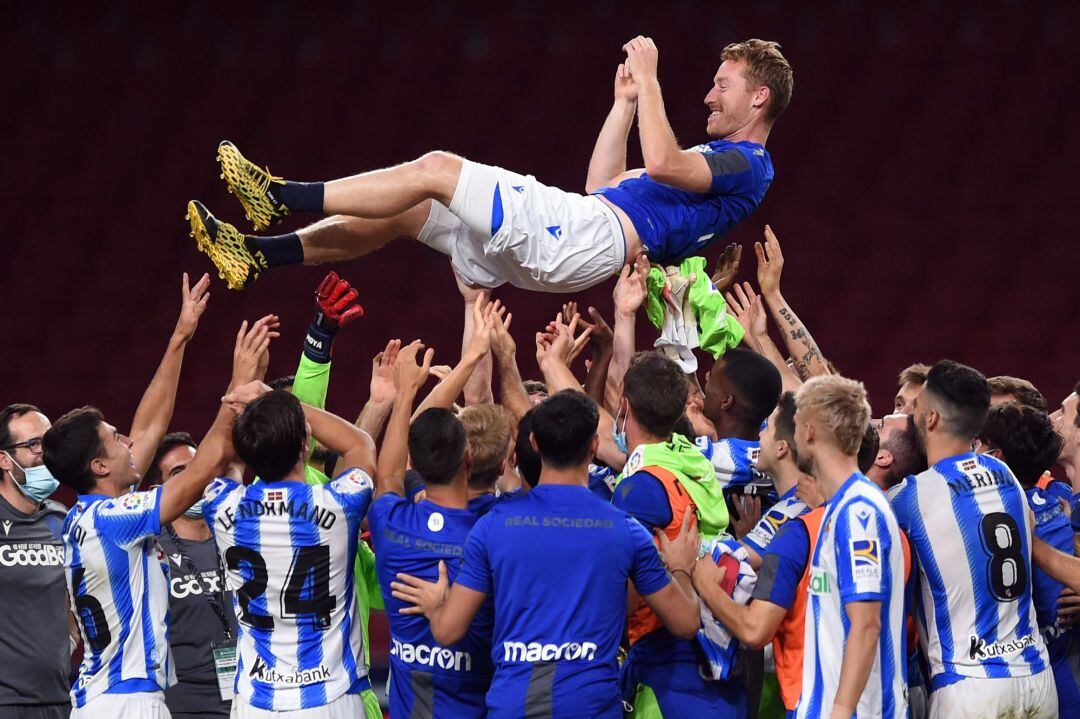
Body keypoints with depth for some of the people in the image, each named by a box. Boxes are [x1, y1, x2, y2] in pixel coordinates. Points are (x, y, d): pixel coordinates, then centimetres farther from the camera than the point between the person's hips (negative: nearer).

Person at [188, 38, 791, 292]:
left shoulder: (747, 166, -2)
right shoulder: (723, 161, 30)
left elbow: (662, 163, -23)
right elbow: (604, 184, 32)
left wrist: (649, 77, -13)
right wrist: (626, 102, 30)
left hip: (591, 236, -10)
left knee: (436, 170, -15)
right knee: (398, 215, 3)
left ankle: (283, 198, -13)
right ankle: (255, 257, -1)